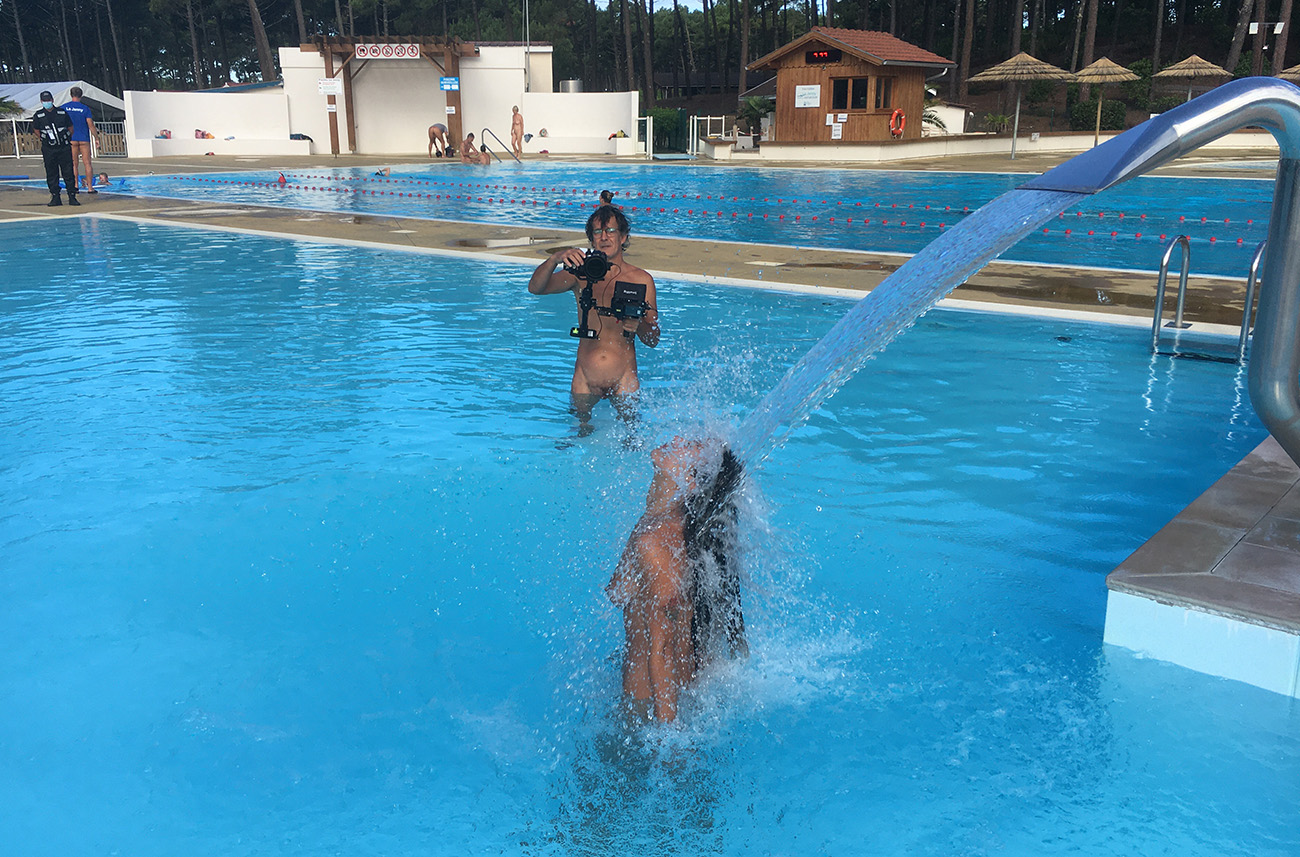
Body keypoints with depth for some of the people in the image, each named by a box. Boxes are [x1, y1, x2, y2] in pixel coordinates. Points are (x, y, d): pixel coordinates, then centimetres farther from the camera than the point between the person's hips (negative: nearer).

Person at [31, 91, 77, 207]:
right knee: (51, 174, 2)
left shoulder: (62, 112, 4)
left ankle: (72, 197, 2)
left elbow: (70, 128, 13)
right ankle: (55, 197, 7)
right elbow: (36, 130, 14)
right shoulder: (38, 116, 3)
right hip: (48, 150, 0)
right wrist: (46, 139, 13)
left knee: (69, 173, -2)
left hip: (64, 148, 0)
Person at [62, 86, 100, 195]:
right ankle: (90, 187, -2)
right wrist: (97, 137, 3)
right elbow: (91, 125, -6)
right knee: (87, 163, 1)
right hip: (84, 139, -2)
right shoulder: (85, 108, -4)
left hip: (71, 139, 2)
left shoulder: (64, 107, 2)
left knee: (74, 164, 6)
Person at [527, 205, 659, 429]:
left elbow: (653, 340, -3)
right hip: (584, 379, 1)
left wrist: (637, 326, -26)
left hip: (623, 380, -1)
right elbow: (535, 288, -12)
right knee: (581, 427, 11)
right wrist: (554, 260, -30)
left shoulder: (641, 280, -2)